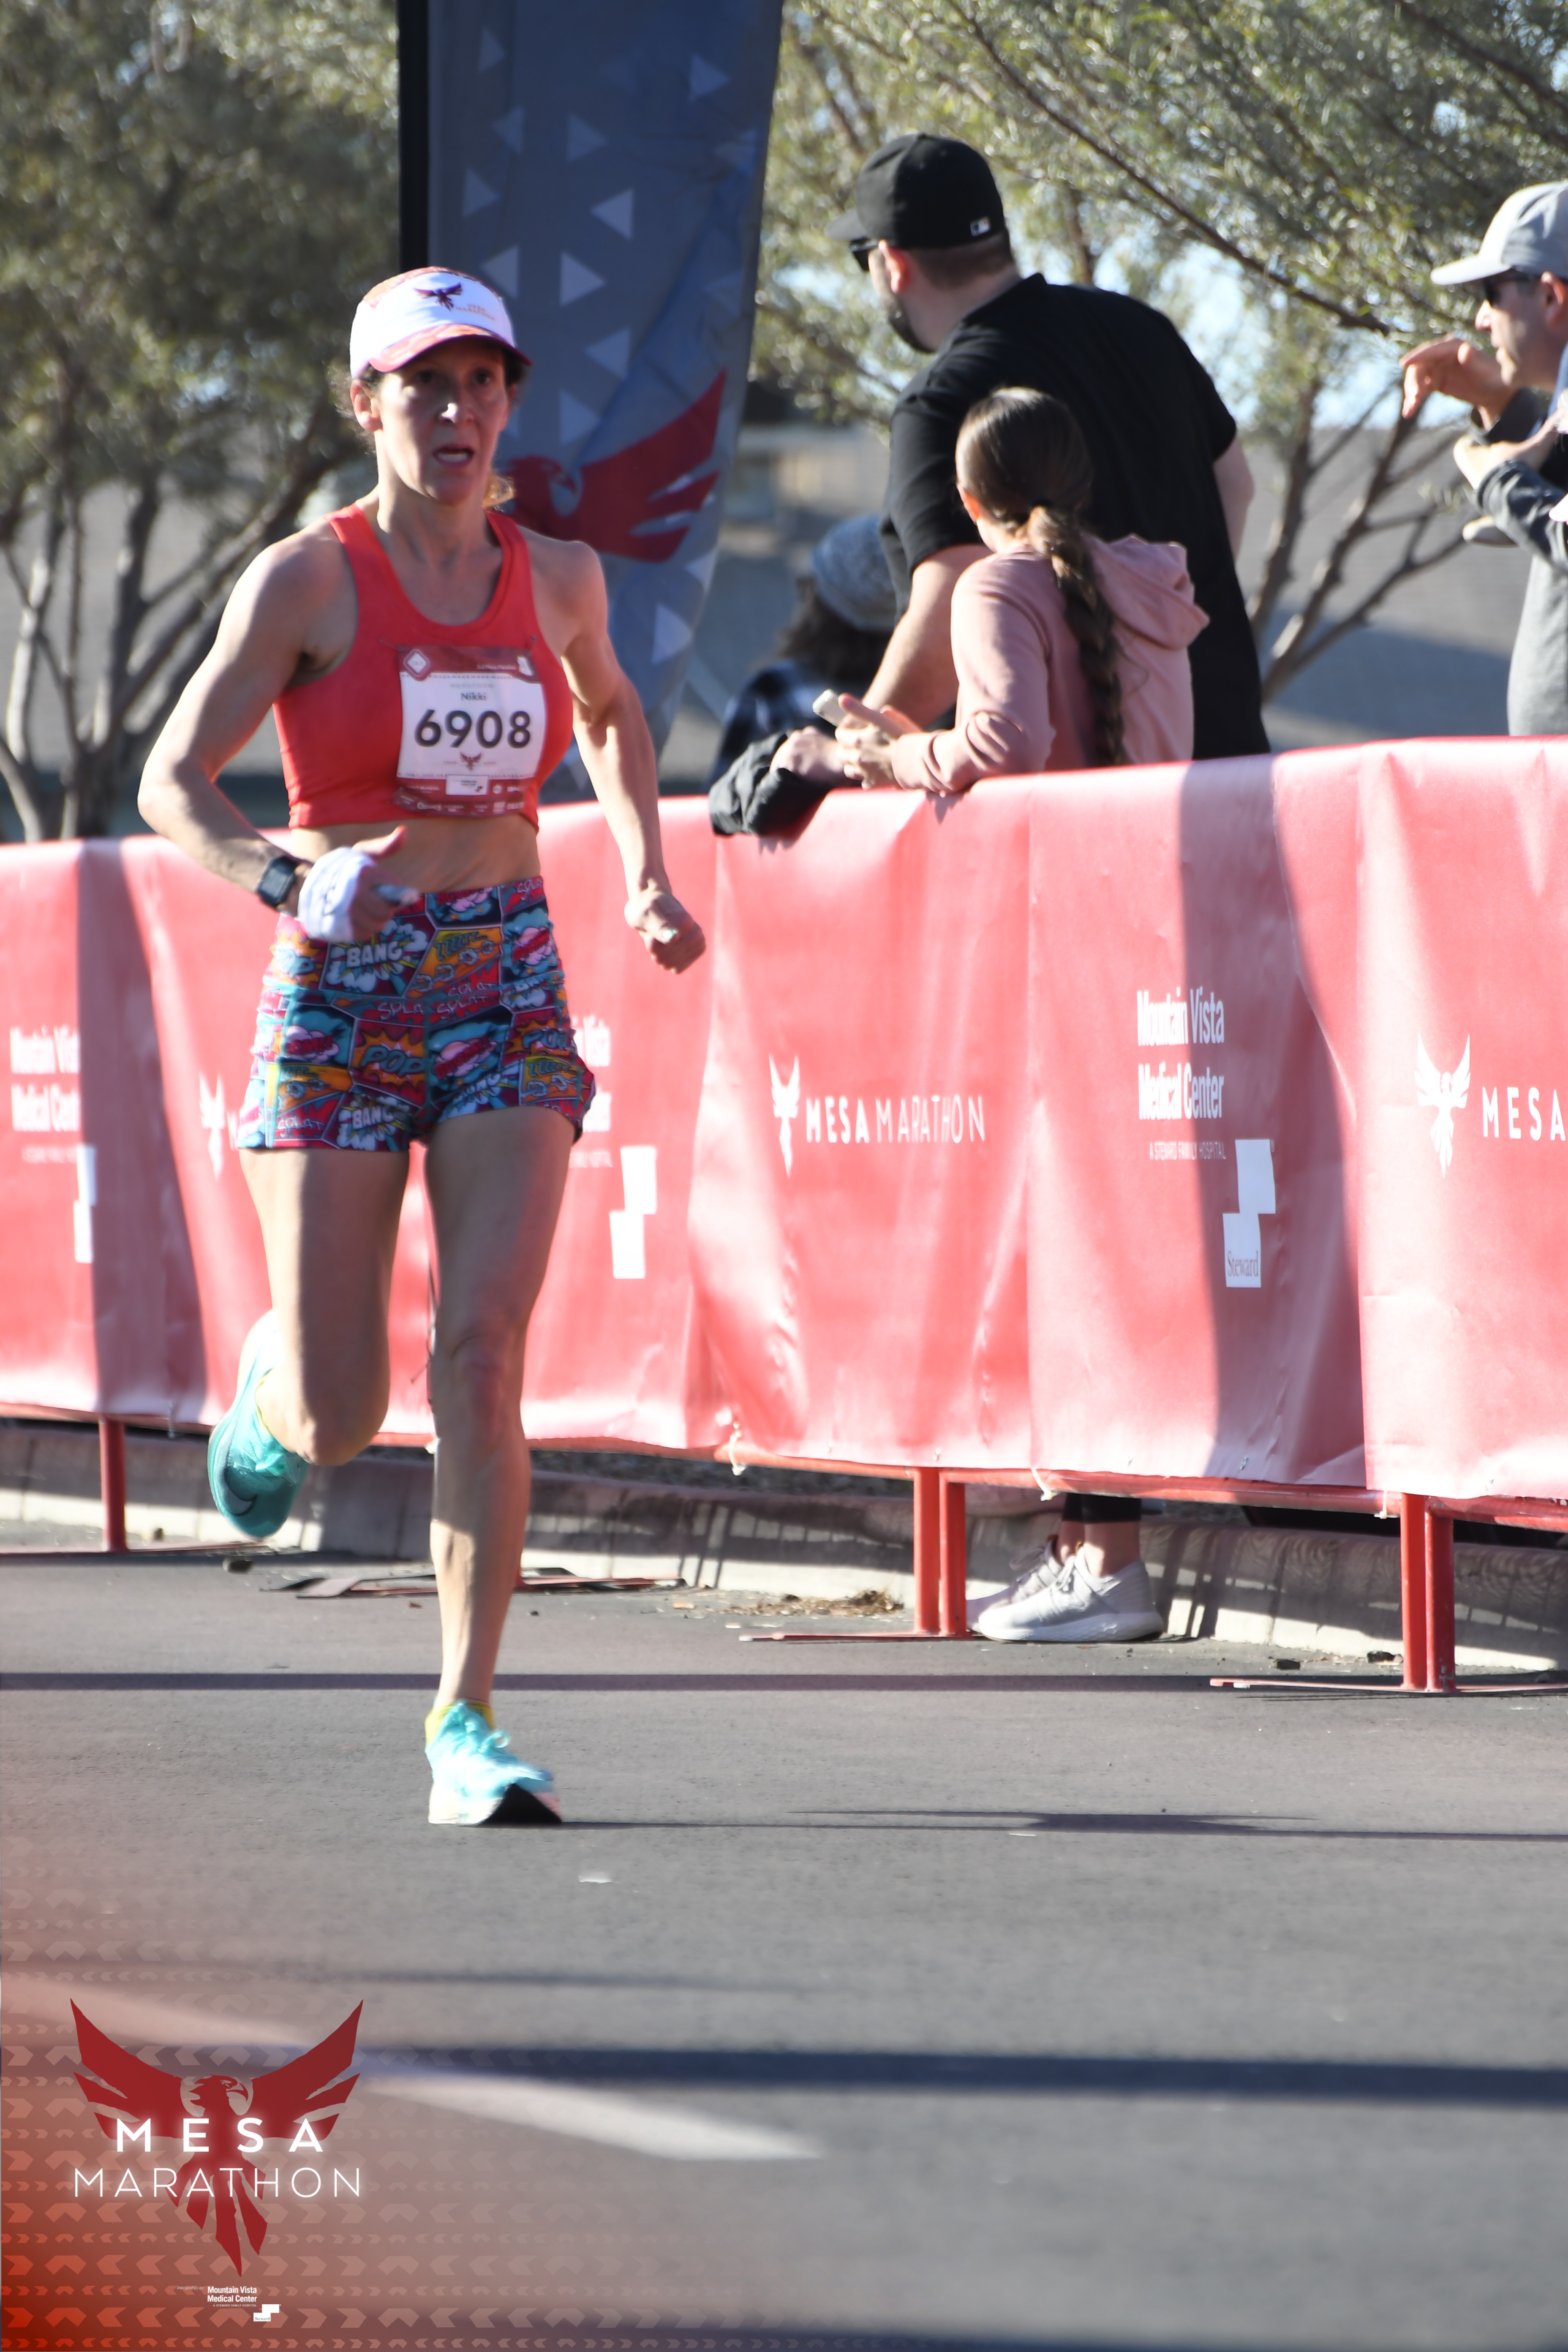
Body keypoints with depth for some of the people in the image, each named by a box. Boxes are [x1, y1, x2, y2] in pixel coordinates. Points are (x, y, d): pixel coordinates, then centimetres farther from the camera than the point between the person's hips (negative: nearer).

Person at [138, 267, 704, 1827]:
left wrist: (645, 879, 16)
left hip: (506, 992, 2)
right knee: (337, 1422, -2)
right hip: (340, 987, -2)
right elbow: (173, 780, -9)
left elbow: (611, 720, 29)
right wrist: (273, 877, -28)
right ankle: (273, 1386, 37)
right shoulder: (309, 579, -5)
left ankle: (465, 1720, -11)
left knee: (483, 1351, -15)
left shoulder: (556, 579, 7)